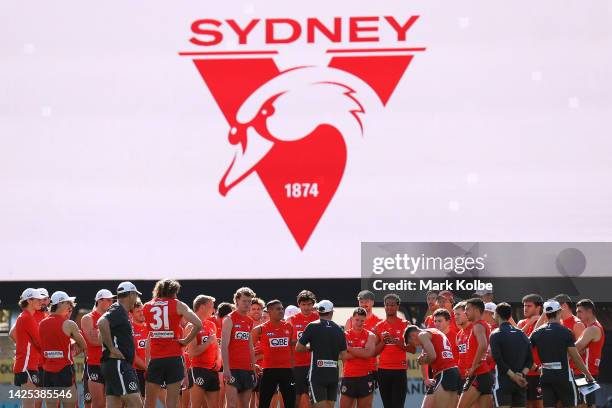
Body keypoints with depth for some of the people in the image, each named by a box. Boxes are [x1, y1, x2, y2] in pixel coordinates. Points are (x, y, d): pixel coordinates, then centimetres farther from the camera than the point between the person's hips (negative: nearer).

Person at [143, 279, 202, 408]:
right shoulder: (178, 305, 0)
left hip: (155, 359, 2)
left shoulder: (147, 306, 9)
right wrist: (186, 340, -1)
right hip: (174, 358, -2)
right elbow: (198, 324, -10)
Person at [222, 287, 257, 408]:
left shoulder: (250, 322, 15)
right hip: (233, 369, -7)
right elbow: (224, 346, -11)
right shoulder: (229, 319, -4)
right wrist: (226, 368, -19)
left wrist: (253, 368, 15)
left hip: (247, 369, 7)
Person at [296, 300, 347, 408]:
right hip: (333, 373, 4)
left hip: (317, 373, -4)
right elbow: (343, 355, 7)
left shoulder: (313, 326, -5)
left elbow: (298, 348, -4)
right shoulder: (339, 329, 5)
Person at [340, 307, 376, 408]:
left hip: (366, 378, -1)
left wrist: (349, 348, -11)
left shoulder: (370, 336, 3)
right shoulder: (345, 335, 4)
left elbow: (368, 353, -16)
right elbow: (343, 355, -11)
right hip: (348, 377, 1)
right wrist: (361, 353, -14)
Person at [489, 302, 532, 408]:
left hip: (503, 382, -5)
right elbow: (530, 360, 6)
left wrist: (513, 376, -12)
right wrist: (522, 374, -3)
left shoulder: (496, 335, -6)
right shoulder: (522, 334, 12)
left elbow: (498, 360, -15)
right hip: (520, 384, 5)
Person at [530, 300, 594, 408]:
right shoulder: (566, 332, -9)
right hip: (564, 376, -3)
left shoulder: (537, 333, 2)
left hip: (546, 377, 3)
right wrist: (587, 374, 3)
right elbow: (576, 358, -8)